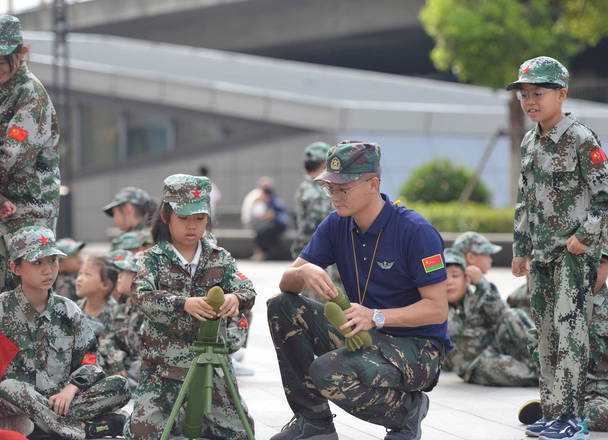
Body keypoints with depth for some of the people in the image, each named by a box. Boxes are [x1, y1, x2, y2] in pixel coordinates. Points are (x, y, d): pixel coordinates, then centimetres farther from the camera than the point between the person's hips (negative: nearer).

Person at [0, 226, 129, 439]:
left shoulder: (68, 311, 10)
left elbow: (89, 358, 7)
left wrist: (70, 389, -14)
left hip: (60, 398, 4)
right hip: (19, 402, -4)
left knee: (119, 386, -16)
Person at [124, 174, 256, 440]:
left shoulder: (220, 258, 6)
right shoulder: (155, 258, -1)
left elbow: (248, 291, -6)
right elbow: (143, 296, -18)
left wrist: (235, 298, -31)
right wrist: (184, 304, -34)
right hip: (162, 365, -2)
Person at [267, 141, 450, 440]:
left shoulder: (416, 231, -18)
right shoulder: (336, 225, 2)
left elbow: (438, 309, -19)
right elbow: (286, 283, 0)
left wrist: (376, 316, -32)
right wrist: (304, 272, -26)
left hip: (416, 347, -7)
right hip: (363, 335, 7)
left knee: (327, 372, -32)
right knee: (282, 307, -8)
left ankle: (406, 409, -3)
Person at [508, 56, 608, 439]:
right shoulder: (530, 143, 12)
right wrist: (521, 249, 18)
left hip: (575, 251, -8)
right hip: (542, 251, 8)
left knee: (569, 329, -11)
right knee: (547, 332, 9)